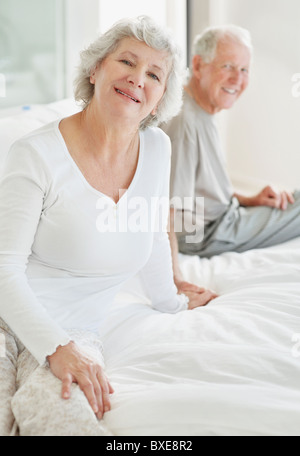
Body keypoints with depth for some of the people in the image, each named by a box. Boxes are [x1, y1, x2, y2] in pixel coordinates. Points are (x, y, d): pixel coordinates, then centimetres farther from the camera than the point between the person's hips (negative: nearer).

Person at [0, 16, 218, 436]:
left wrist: (170, 302, 31)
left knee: (73, 421, -27)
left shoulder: (156, 149, 2)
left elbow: (154, 236, 18)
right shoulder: (37, 155, -13)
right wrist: (57, 348, -22)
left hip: (75, 332, 4)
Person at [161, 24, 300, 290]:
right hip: (208, 235, -10)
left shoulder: (204, 114, 7)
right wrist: (175, 280, -35)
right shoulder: (183, 121, -27)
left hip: (225, 216, 10)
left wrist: (248, 201, 6)